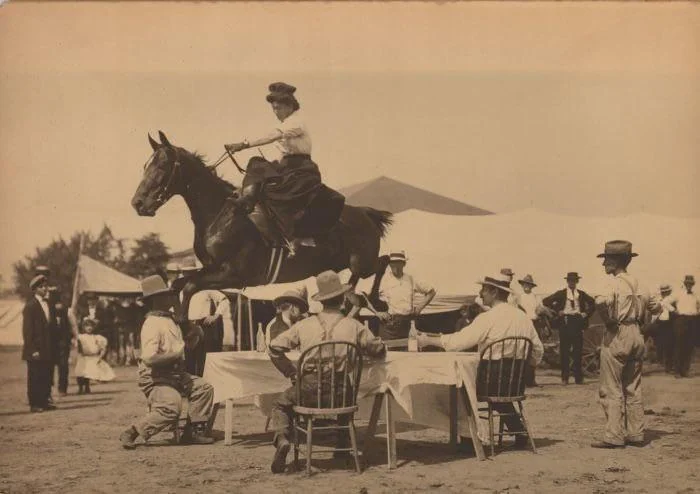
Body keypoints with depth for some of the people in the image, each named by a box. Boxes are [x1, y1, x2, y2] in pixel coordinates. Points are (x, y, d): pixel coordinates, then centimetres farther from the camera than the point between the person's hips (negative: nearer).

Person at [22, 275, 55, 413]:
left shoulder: (47, 303, 12)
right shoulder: (30, 306, -10)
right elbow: (27, 330, -12)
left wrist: (51, 348, 11)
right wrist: (33, 349, -16)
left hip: (47, 349, 7)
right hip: (36, 349, -7)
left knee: (46, 376, 10)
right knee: (34, 377, 0)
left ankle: (44, 401, 17)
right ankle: (34, 404, 5)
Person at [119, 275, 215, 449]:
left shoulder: (169, 319, 14)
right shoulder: (152, 324, -18)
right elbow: (149, 358, -28)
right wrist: (176, 355, -19)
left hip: (174, 374, 10)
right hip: (155, 378, -10)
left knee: (203, 388, 0)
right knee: (171, 408, -27)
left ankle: (191, 431, 4)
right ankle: (130, 434, -15)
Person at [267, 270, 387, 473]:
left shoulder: (304, 326, -2)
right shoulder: (354, 326, -4)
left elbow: (274, 348, -2)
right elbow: (379, 350, 5)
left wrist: (292, 373, 8)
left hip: (308, 392, -1)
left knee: (280, 405, 29)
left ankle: (282, 439, 2)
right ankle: (343, 447, 36)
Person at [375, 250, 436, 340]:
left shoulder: (410, 279, 10)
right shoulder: (383, 279, -1)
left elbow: (431, 291, 22)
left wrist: (421, 306, 10)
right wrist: (377, 312, -12)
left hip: (405, 323, 4)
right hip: (388, 322, -3)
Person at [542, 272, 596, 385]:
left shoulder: (581, 294, 12)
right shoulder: (561, 294, 5)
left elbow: (593, 303, 22)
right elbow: (546, 301, 1)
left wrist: (587, 313, 8)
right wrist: (557, 311, -4)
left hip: (578, 322, 2)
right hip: (565, 322, -2)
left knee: (578, 351, 1)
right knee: (564, 351, -1)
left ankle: (578, 377, 7)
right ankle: (564, 377, 4)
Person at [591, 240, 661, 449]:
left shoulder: (616, 283, -12)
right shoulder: (637, 284, 11)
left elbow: (602, 301, -32)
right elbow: (655, 307, 22)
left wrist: (607, 320, -17)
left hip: (617, 336, -8)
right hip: (636, 335, 8)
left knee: (611, 390, -3)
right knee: (633, 389, 14)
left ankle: (614, 436, -4)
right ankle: (636, 434, 16)